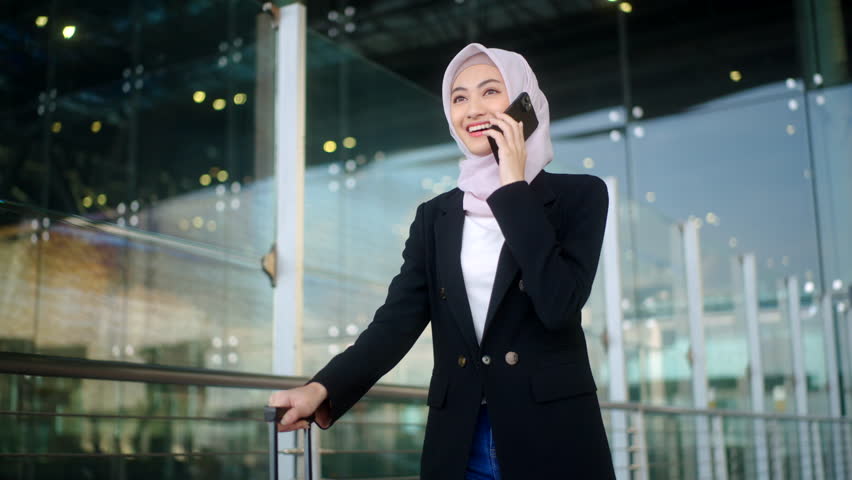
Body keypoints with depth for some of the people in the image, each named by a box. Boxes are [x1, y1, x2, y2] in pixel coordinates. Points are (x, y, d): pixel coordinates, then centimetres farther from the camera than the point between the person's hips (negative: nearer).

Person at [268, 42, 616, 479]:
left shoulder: (579, 195, -1)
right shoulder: (435, 215, 8)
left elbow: (559, 304, -15)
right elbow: (398, 319, -2)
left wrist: (513, 187, -10)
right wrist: (323, 389, -18)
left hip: (553, 440, -2)